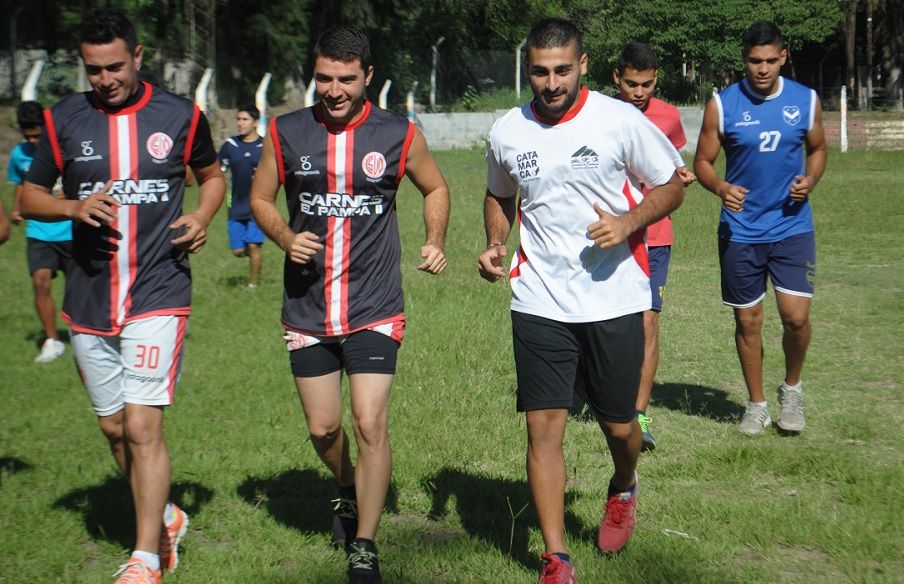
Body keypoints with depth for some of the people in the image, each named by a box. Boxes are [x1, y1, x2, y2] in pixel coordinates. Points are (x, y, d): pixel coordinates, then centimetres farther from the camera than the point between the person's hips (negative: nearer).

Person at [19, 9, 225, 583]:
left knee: (142, 426, -12)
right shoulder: (64, 119, 3)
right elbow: (29, 197, 10)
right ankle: (166, 516, 34)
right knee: (114, 428, 12)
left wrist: (202, 217, -4)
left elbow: (213, 174, 17)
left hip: (158, 296, -3)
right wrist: (73, 207, -11)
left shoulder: (180, 116, 0)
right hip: (89, 300, 4)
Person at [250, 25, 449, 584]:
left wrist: (435, 242, -2)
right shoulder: (286, 133, 0)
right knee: (323, 427, 9)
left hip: (374, 308, -2)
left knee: (370, 423, -10)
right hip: (307, 308, 2)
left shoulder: (399, 134, -3)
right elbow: (261, 198, 11)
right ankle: (350, 491, 43)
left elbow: (436, 187, 14)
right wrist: (285, 238, -8)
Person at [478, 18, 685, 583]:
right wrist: (495, 243, 3)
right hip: (539, 303, 2)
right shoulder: (507, 132, 3)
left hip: (615, 299, -2)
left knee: (619, 425, 8)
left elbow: (672, 185, 2)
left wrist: (628, 222, -16)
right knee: (544, 427, -4)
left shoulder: (620, 120, -7)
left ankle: (623, 490, 44)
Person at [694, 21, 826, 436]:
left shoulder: (806, 101, 0)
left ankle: (792, 388, 20)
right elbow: (703, 161, 0)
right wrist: (720, 187, -21)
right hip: (740, 230, 0)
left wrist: (810, 180, -7)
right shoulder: (722, 105, -5)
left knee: (796, 316, -9)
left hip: (792, 226, 0)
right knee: (747, 320, 7)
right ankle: (756, 405, 25)